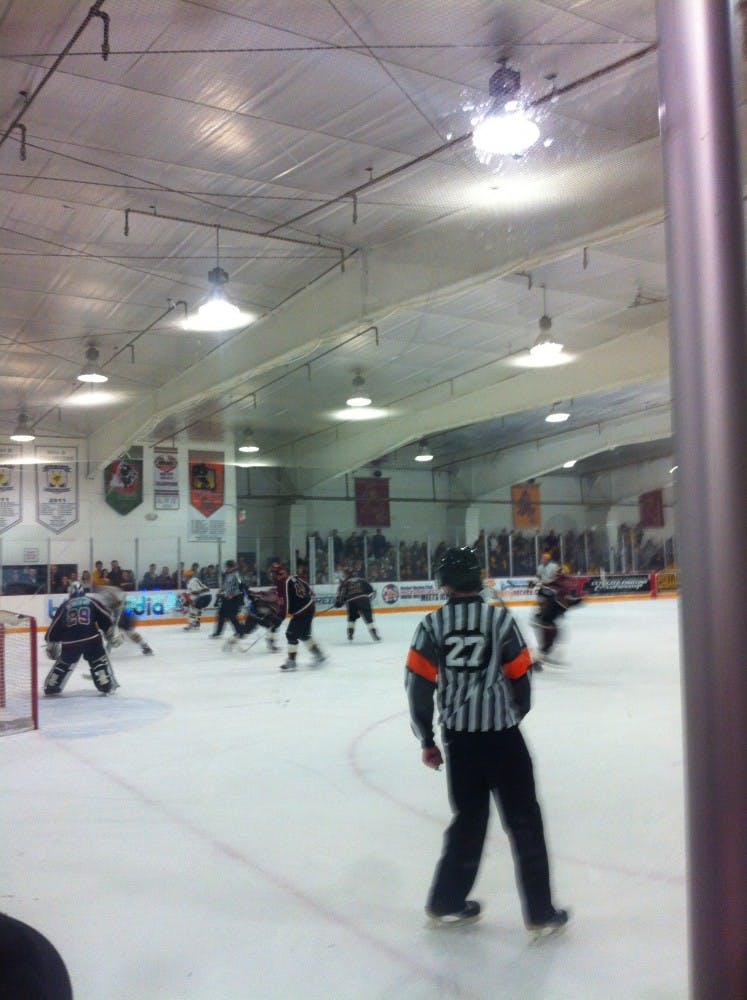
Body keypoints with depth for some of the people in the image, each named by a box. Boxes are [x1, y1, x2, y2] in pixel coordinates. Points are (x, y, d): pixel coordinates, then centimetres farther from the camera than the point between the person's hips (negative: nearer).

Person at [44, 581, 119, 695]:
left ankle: (50, 687, 26)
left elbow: (55, 626, 16)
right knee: (100, 661, 13)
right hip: (91, 639, -2)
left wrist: (51, 644, 23)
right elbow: (106, 616, 10)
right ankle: (107, 686, 3)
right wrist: (108, 629, 26)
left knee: (63, 663, 23)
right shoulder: (91, 601, 13)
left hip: (70, 641, 2)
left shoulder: (64, 605, 16)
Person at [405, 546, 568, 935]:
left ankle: (447, 902, 25)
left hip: (458, 738, 3)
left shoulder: (432, 624, -2)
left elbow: (419, 684, -4)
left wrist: (427, 741, 5)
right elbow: (520, 676, -2)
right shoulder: (500, 618, -7)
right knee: (524, 820, 9)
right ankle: (540, 912, 13)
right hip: (501, 734, -3)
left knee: (468, 817, 19)